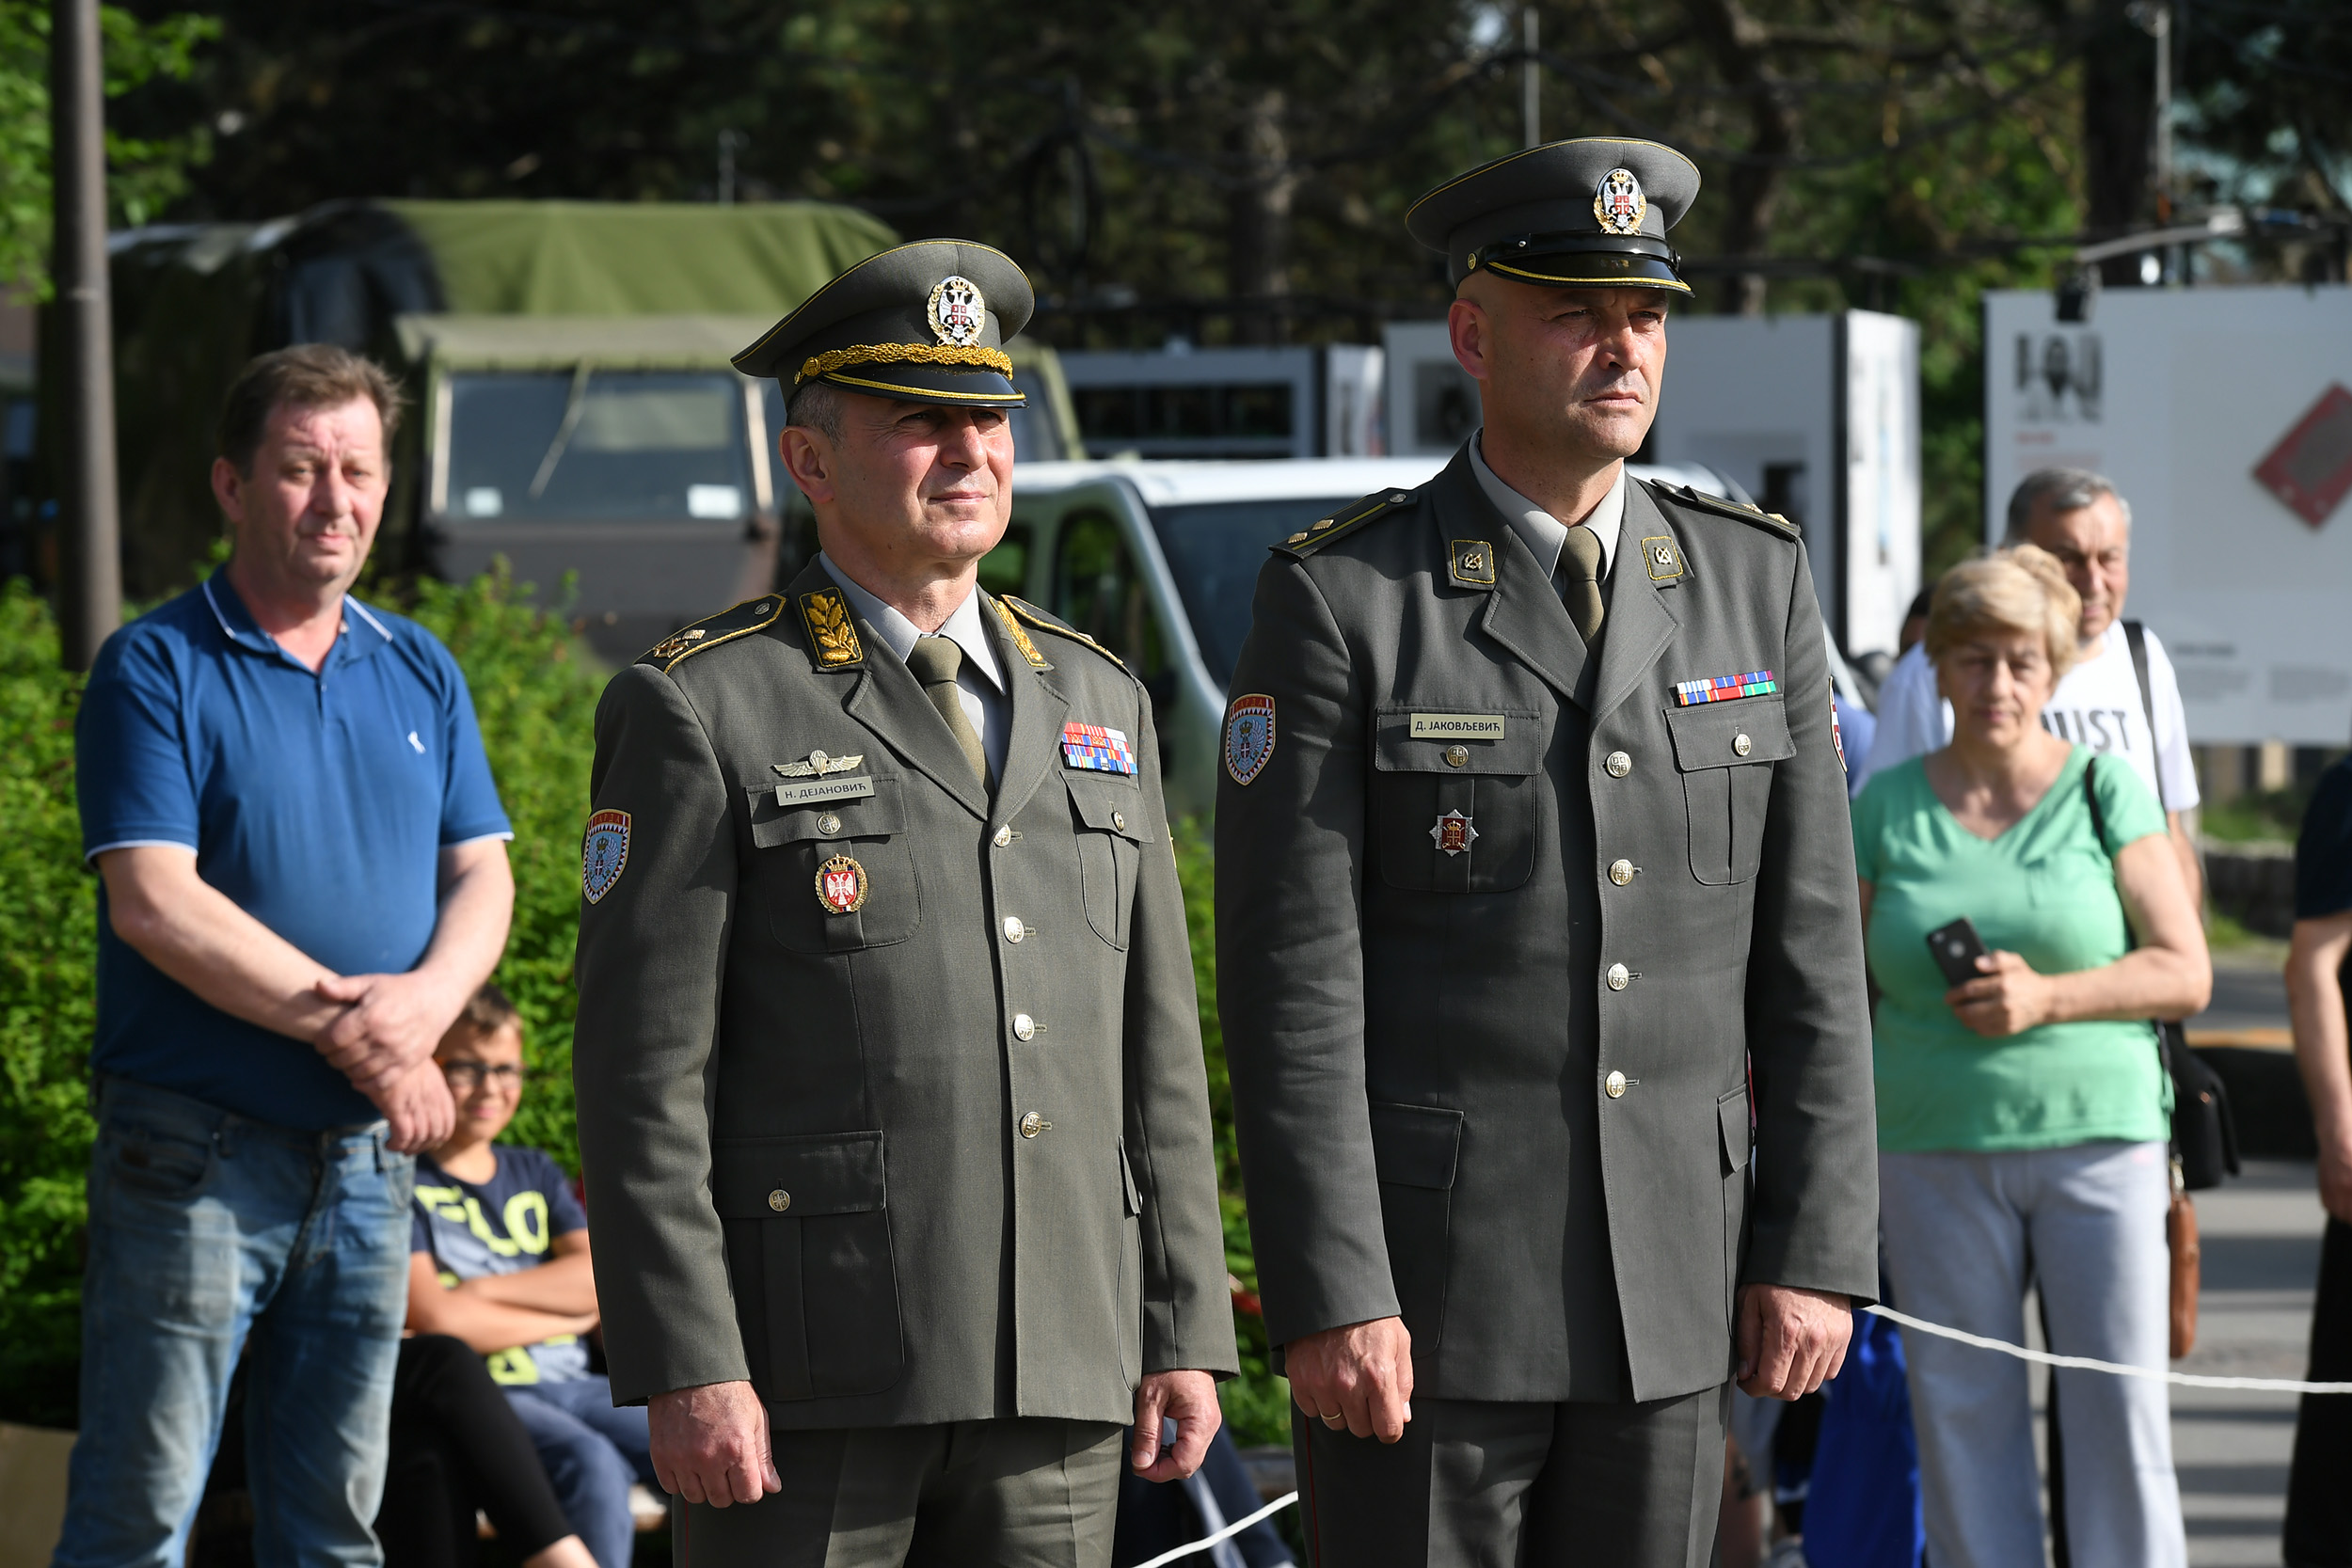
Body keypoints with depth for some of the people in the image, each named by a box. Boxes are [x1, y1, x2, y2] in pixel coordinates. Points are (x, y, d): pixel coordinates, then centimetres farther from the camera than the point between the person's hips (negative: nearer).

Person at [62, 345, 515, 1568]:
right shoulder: (157, 667, -4)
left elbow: (481, 878, 9)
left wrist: (427, 998, -13)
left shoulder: (420, 674, 13)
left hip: (367, 1152, 5)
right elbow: (153, 903, -13)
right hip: (196, 1142, -5)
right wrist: (342, 1023, -15)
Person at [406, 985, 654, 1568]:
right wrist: (565, 1315, -1)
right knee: (590, 1463, -37)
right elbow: (433, 1318, -12)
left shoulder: (534, 1174, 22)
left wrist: (484, 1291, -7)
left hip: (572, 1384, 6)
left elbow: (605, 1280, 6)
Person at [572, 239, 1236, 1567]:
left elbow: (1156, 1047, 15)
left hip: (1058, 1367, 5)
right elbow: (644, 1073, -7)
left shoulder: (1097, 703, 15)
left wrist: (1186, 1331, 8)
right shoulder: (700, 714, -2)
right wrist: (686, 1370, -14)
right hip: (808, 1365, -5)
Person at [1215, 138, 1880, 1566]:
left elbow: (1810, 954, 7)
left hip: (1672, 1283, 4)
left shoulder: (1756, 584, 7)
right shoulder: (1340, 602, -6)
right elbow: (1292, 978, -10)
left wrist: (1817, 1249, 0)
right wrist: (1328, 1296, -16)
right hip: (1421, 1272, -4)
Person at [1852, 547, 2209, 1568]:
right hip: (1932, 1148, 1)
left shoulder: (2104, 792, 4)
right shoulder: (1885, 807, 8)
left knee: (2120, 1411, -5)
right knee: (1964, 1416, 2)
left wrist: (2047, 997, -15)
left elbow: (2185, 972, 0)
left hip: (2099, 1136, -1)